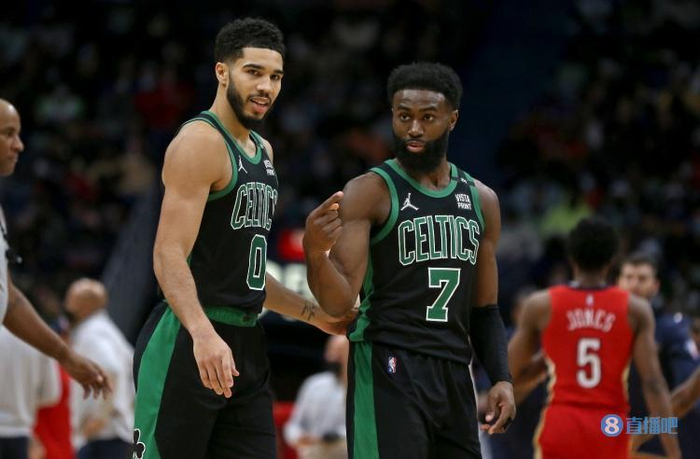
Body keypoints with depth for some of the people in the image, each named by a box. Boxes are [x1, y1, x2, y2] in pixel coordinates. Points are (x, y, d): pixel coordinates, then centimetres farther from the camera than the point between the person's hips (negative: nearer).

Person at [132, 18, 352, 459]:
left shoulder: (262, 150, 18)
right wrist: (203, 334, -35)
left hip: (245, 343, 9)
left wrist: (313, 314, 25)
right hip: (189, 340, -9)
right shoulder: (200, 143, -11)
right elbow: (170, 255, -22)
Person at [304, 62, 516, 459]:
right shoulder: (369, 193, -5)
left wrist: (501, 378, 6)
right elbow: (339, 302, -13)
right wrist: (316, 254, -33)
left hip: (455, 373, 6)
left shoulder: (481, 200, 13)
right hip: (389, 369, -6)